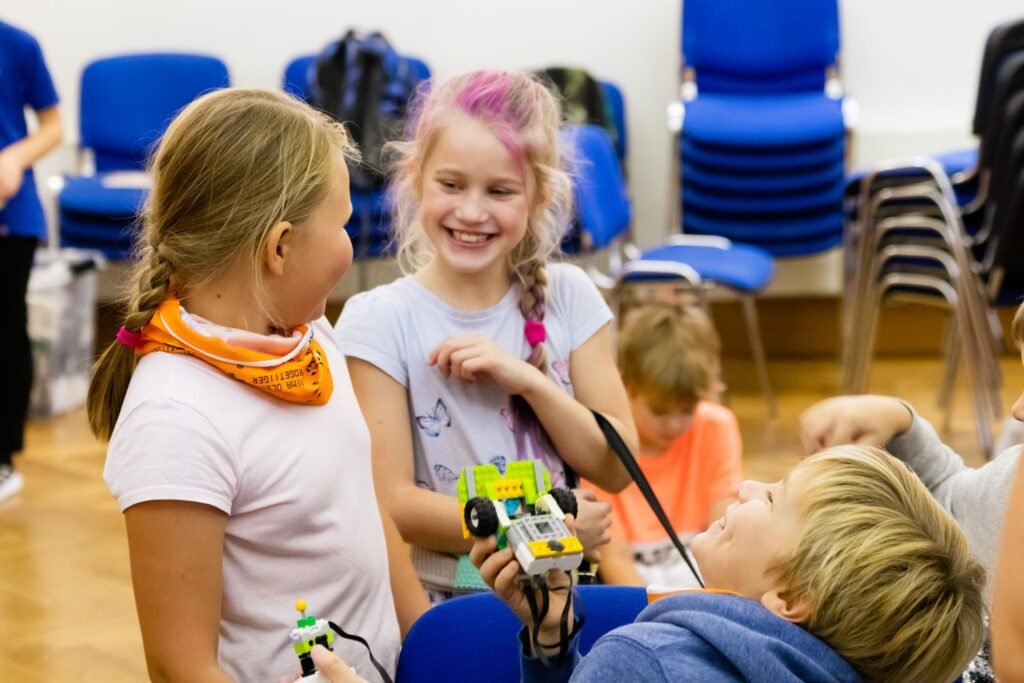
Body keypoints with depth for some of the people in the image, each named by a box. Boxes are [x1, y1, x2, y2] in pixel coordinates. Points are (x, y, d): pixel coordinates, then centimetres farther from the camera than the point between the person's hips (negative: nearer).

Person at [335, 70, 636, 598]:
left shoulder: (567, 298, 4)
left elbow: (616, 469, 3)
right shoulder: (379, 322, -6)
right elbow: (393, 505, -9)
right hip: (437, 604, -2)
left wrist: (528, 380, -11)